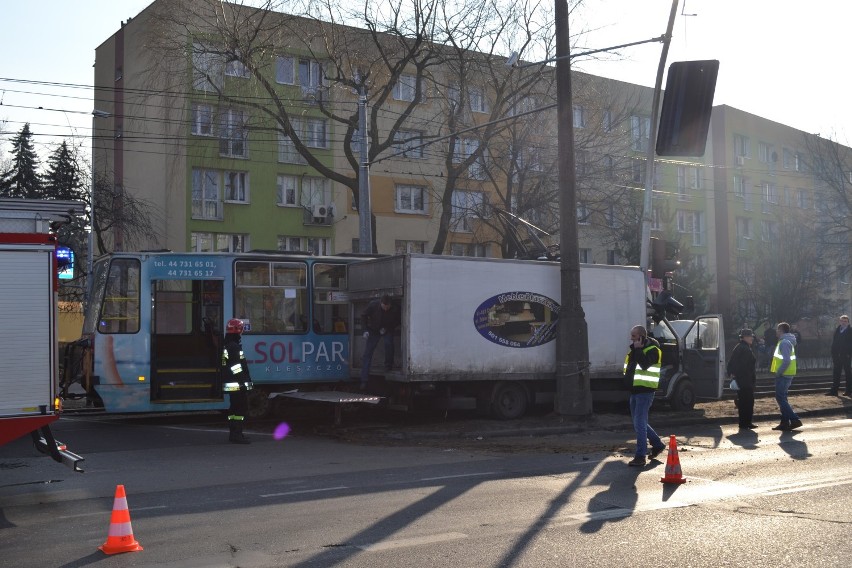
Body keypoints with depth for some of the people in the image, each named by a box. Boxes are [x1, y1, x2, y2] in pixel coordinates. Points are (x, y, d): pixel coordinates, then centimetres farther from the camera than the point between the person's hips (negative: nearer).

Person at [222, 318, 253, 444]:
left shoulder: (226, 346, 17)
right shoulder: (235, 347, -16)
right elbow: (237, 367, -22)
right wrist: (244, 382, -20)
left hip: (230, 384, 10)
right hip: (238, 385, -10)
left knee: (234, 409, 15)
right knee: (242, 409, -8)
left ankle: (234, 434, 21)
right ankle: (237, 435, -9)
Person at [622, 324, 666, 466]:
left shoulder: (652, 349, -12)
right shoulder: (634, 349, 14)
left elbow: (645, 364, -29)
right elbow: (628, 367, 25)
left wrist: (638, 350, -23)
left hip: (645, 391, -9)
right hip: (634, 391, 9)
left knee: (639, 424, -10)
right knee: (639, 423, 17)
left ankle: (640, 457, -7)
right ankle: (658, 444, 32)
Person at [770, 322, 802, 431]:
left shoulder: (784, 342, -17)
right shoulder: (788, 341, 16)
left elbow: (786, 360, -25)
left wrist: (778, 372, -19)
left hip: (783, 375, -10)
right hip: (786, 374, 10)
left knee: (780, 398, -8)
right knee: (782, 398, 13)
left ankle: (794, 420, -11)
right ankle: (784, 422, 15)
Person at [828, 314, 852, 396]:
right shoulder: (837, 331, 10)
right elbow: (833, 344, 11)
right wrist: (833, 355, 6)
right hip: (837, 356, 5)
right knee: (836, 374, 5)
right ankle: (834, 391, 6)